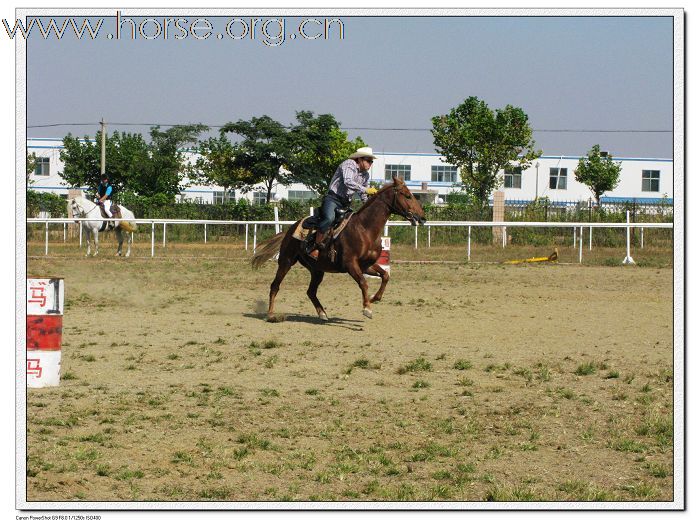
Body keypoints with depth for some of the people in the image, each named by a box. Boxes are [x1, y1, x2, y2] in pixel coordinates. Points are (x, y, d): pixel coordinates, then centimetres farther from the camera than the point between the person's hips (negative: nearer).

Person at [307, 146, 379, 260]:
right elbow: (348, 182, -29)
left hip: (345, 203, 9)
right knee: (329, 218, -34)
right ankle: (315, 246, -28)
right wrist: (366, 190, -34)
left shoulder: (365, 175, 14)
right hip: (333, 198, -9)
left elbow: (364, 196, 24)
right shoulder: (349, 164, -10)